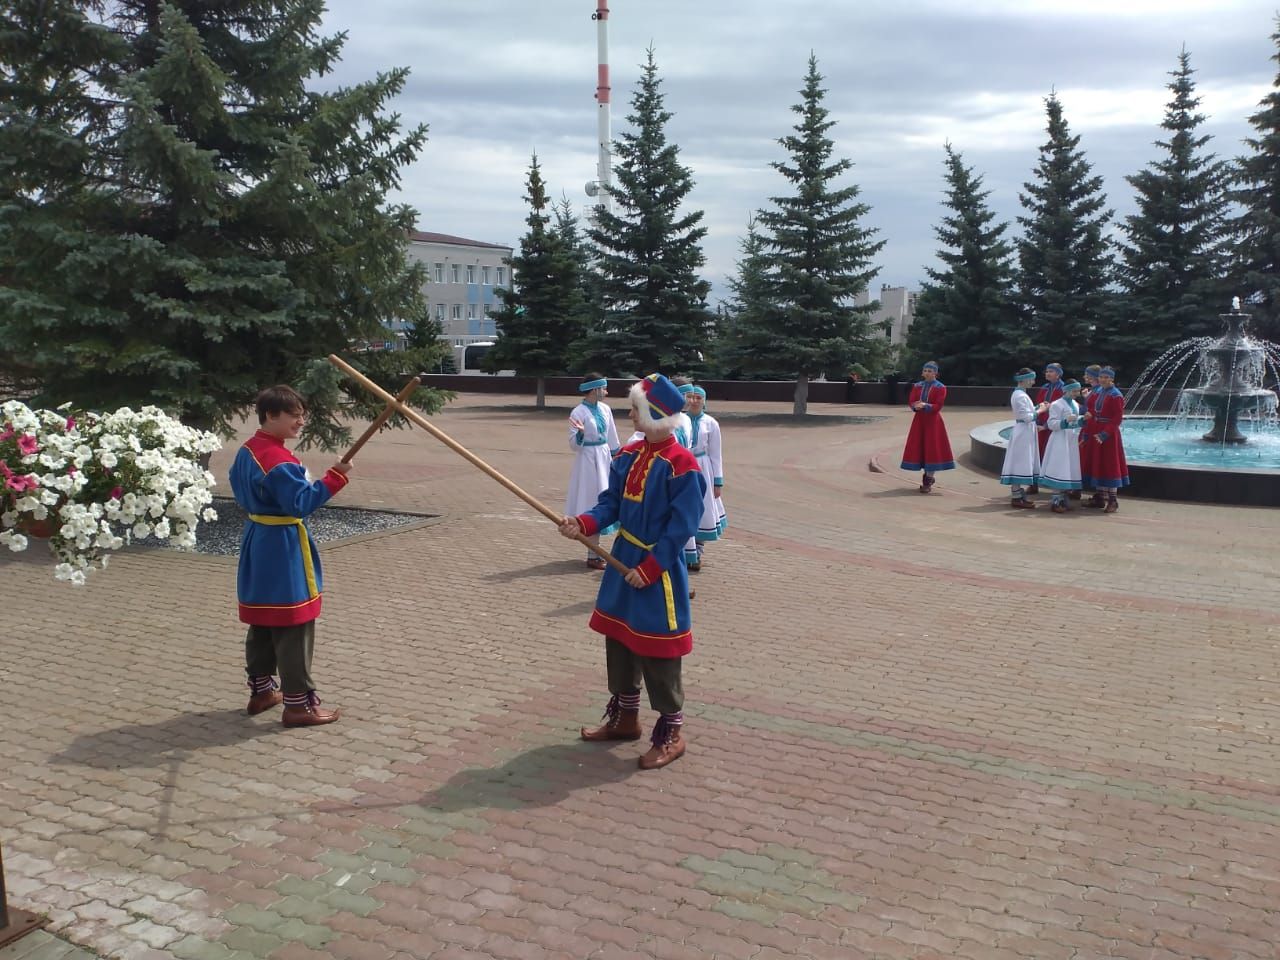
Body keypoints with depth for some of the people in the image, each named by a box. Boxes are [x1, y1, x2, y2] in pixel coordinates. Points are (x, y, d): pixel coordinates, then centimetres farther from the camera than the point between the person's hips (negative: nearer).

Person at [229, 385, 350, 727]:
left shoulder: (247, 451, 8)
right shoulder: (280, 462, -23)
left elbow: (238, 486, 21)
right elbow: (301, 503, -26)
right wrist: (334, 478, -27)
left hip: (256, 543, 10)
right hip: (283, 549, -10)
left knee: (261, 625, 19)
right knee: (294, 629, -3)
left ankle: (261, 690, 31)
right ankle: (298, 703, 3)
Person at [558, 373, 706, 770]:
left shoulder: (682, 465, -19)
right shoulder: (628, 455, 5)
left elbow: (681, 526, -19)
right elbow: (612, 502, 6)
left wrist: (650, 568, -20)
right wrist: (584, 523, -14)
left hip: (659, 571, -8)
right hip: (623, 562, 8)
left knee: (657, 655, 1)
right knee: (618, 641, 18)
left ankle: (671, 733, 17)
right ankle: (624, 718, 35)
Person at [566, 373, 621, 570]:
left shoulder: (605, 409, 6)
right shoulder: (579, 412, -12)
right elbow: (574, 445, -12)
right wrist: (580, 433, -31)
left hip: (604, 459, 7)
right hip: (588, 461, -7)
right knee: (592, 504, -4)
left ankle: (596, 551, 25)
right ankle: (593, 556, 3)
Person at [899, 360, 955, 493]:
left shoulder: (940, 387, -5)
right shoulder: (917, 386, 9)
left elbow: (938, 406, -11)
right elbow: (910, 402, 5)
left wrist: (925, 405, -26)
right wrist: (916, 406, -17)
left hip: (933, 420, -5)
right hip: (919, 420, 5)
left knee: (932, 448, -5)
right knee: (919, 447, 6)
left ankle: (928, 482, 0)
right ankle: (928, 476, 24)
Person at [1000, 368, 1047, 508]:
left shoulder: (1020, 394, 13)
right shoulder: (1020, 396, -17)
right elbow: (1027, 417, -19)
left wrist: (1037, 407, 7)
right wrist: (1040, 410, -8)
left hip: (1024, 432, 10)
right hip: (1023, 432, -10)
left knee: (1023, 464, 13)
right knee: (1020, 463, -6)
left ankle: (1019, 494, 18)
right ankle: (1017, 498, -3)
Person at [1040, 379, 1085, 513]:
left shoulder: (1075, 404, 15)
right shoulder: (1056, 405, -9)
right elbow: (1052, 424, -13)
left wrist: (1083, 419, 4)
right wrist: (1066, 421, -26)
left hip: (1073, 441, 8)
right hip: (1060, 441, -8)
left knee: (1070, 471, 8)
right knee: (1059, 471, -9)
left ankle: (1063, 500, 16)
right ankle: (1056, 502, -6)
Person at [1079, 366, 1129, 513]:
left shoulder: (1116, 396, -9)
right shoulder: (1095, 393, 10)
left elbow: (1117, 419, -13)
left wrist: (1104, 434, -22)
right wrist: (1084, 434, 5)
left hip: (1108, 435, -7)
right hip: (1093, 433, 7)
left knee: (1109, 465, -4)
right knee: (1095, 464, 10)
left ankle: (1112, 500, 1)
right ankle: (1100, 497, 18)